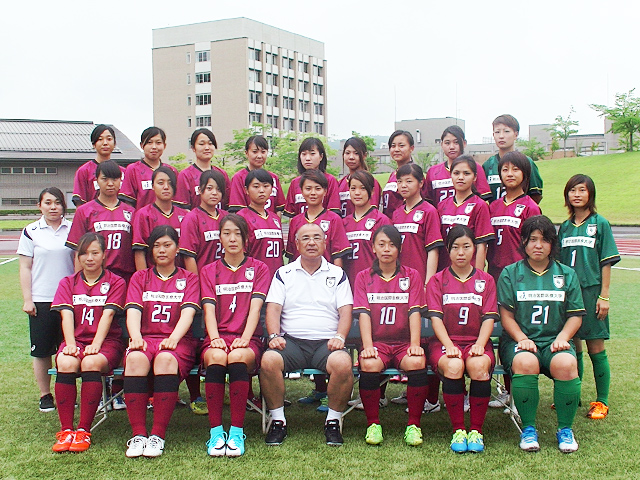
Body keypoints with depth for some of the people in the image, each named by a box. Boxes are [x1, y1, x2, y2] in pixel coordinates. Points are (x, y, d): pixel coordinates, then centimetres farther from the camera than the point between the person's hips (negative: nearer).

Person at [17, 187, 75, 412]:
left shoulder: (73, 230, 6)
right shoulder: (31, 232, 3)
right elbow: (25, 268, 2)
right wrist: (27, 299, -4)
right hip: (41, 300, -1)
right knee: (42, 351, 4)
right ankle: (45, 395, 15)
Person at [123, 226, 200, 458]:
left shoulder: (189, 279, 15)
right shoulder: (139, 278, 20)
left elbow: (188, 312, -3)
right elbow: (133, 310, 3)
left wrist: (173, 338, -22)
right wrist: (136, 337, -18)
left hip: (177, 342, -1)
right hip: (145, 339, 2)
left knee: (165, 359, -36)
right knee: (135, 358, -34)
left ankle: (158, 436, -33)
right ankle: (138, 434, -30)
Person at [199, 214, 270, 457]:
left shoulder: (259, 269, 14)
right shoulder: (209, 271, 18)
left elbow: (255, 307, -1)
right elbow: (209, 308, 4)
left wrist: (244, 338, -18)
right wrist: (215, 338, -16)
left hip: (248, 340, -1)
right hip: (218, 338, 1)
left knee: (238, 358, -37)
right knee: (216, 357, -35)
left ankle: (237, 432, -30)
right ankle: (216, 431, -29)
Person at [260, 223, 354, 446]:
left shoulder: (338, 274, 16)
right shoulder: (283, 274, 15)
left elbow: (345, 311, 8)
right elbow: (273, 308, 6)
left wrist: (339, 337, -11)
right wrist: (274, 336, -12)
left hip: (326, 342, 0)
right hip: (291, 341, 0)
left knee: (343, 364, -33)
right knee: (268, 360, -31)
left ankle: (333, 421, -12)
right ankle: (278, 421, -13)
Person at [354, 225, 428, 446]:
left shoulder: (412, 276, 11)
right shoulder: (364, 277, 11)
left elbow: (415, 312, 1)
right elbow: (364, 313, 0)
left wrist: (415, 344, -14)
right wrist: (367, 346, -15)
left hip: (404, 343, 0)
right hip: (377, 342, 0)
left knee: (417, 362, -33)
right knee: (369, 364, -34)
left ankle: (413, 425, -17)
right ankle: (373, 424, -15)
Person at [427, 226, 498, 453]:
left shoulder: (486, 280, 14)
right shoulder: (437, 280, 11)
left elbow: (489, 318, 4)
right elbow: (435, 317, -1)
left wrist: (480, 344, -14)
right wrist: (449, 346, -17)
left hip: (476, 342, 1)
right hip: (445, 341, -1)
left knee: (479, 366, -34)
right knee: (453, 366, -35)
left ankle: (476, 431, -19)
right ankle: (458, 430, -20)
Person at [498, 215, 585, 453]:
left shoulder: (567, 274, 14)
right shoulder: (510, 273, 9)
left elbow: (576, 315, 11)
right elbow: (506, 315, 3)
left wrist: (562, 338, -8)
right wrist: (522, 338, -14)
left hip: (554, 341, 1)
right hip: (519, 340, -1)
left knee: (565, 364, -33)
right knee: (525, 362, -36)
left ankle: (565, 429, -11)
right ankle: (528, 429, -18)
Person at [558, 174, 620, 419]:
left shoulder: (600, 224, -1)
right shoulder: (565, 227, 11)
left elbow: (606, 262, -4)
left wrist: (604, 296, -9)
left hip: (591, 291, -4)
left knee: (596, 349, 0)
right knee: (572, 348, 9)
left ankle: (602, 401, 9)